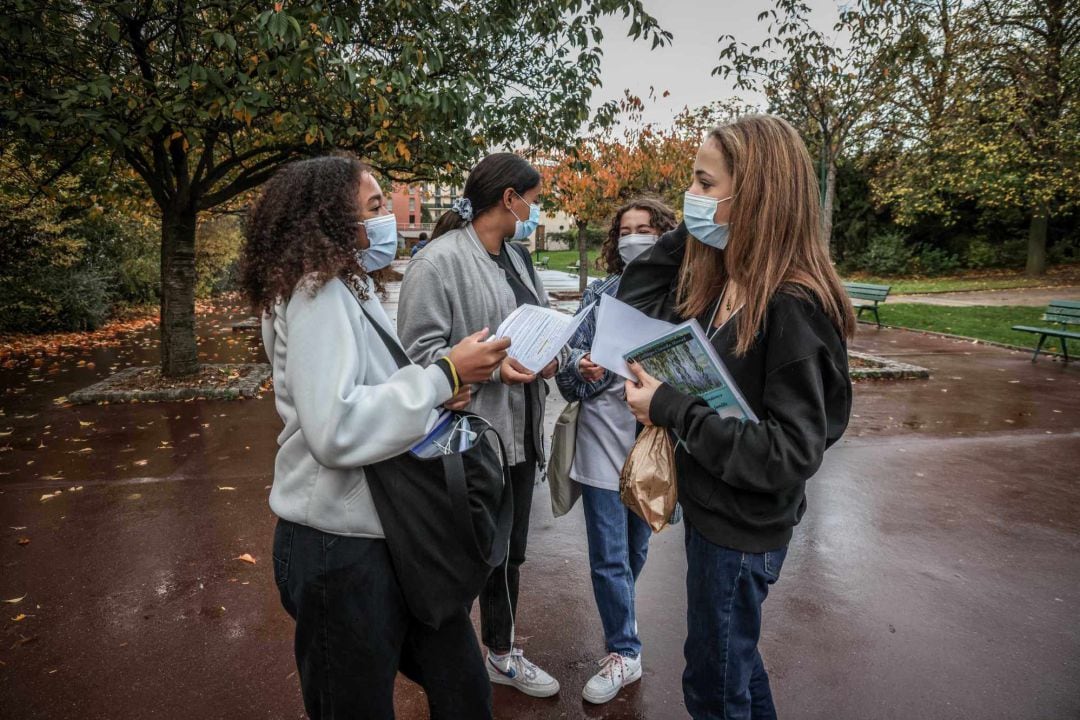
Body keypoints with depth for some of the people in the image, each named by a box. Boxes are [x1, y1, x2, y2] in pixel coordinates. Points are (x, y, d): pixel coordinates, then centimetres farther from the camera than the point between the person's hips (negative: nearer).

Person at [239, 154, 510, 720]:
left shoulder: (349, 288, 14)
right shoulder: (318, 293, -17)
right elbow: (335, 430, -29)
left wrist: (434, 395, 2)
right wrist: (444, 375, -22)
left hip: (388, 531, 9)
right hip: (342, 551, -9)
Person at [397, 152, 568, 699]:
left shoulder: (518, 257, 11)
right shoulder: (439, 261, -15)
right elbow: (420, 353, -17)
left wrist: (551, 352, -5)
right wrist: (491, 367, -27)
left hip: (520, 432, 8)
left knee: (509, 551, 21)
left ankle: (502, 654, 42)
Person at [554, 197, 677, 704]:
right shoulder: (600, 292, 2)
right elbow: (573, 350, 0)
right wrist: (581, 367, -22)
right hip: (604, 431, 0)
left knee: (637, 542, 17)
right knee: (608, 553, 3)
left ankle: (619, 623, 43)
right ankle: (623, 653, 21)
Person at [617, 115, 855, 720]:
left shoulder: (794, 308, -25)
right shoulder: (715, 283, -2)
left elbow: (792, 455, -27)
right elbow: (632, 301, 9)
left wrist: (672, 409, -27)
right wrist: (684, 233, -3)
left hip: (742, 529, -8)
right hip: (712, 507, 8)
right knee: (733, 659, 28)